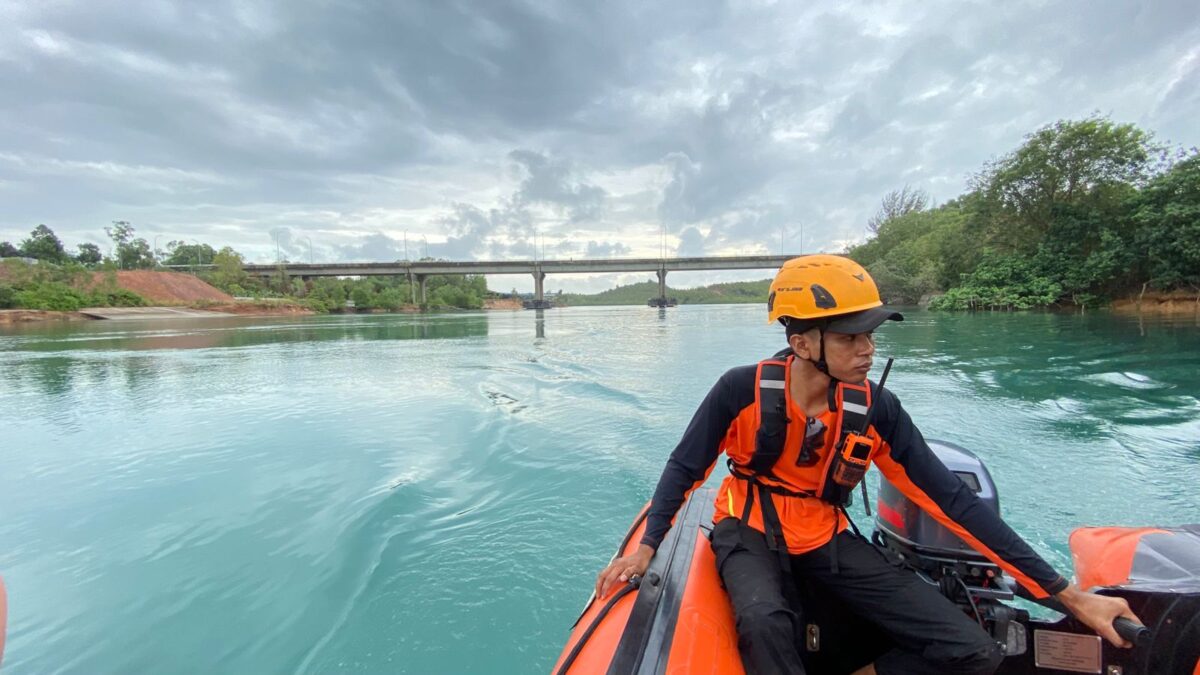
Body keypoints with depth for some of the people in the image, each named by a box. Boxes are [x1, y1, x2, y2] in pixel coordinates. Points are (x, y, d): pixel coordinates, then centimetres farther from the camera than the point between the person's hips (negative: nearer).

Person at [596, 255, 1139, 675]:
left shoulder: (876, 409, -13)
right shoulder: (743, 390, -23)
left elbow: (954, 500, -6)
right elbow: (685, 467, -10)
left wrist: (1067, 594, -5)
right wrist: (647, 547, -17)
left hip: (826, 539, 4)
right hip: (751, 532, -3)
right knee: (764, 621, -38)